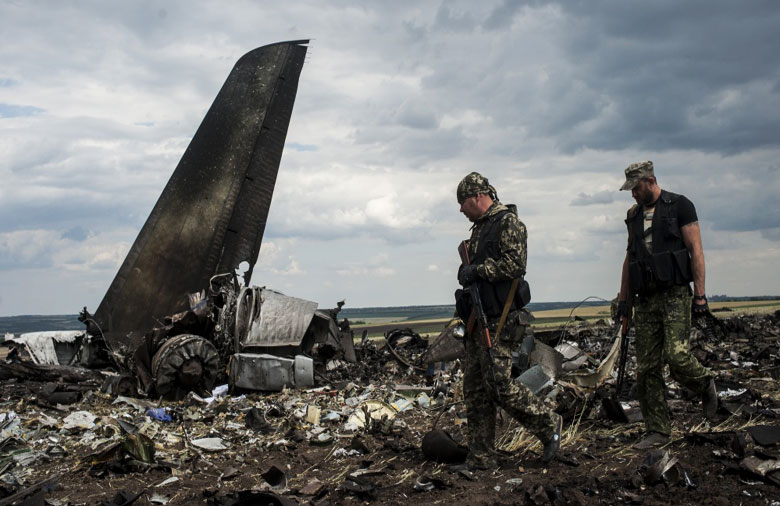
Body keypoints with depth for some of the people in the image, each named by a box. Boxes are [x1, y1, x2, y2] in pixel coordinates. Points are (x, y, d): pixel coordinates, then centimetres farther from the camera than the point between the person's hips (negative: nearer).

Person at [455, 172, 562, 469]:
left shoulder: (508, 222, -8)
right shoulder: (479, 228, 21)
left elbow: (515, 264, -20)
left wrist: (477, 270, -16)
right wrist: (463, 298, 18)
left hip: (498, 322, -9)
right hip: (478, 321, 9)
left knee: (499, 385, -12)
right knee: (474, 390, 7)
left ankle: (549, 425, 8)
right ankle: (480, 458, 12)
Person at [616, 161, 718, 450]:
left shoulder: (679, 206, 0)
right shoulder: (634, 216, 17)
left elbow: (696, 250, -5)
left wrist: (700, 294, -12)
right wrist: (623, 299, 17)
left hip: (675, 294, -6)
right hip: (646, 299, 6)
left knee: (677, 356, -19)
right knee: (646, 369, 1)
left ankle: (706, 385, 14)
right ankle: (658, 431, 8)